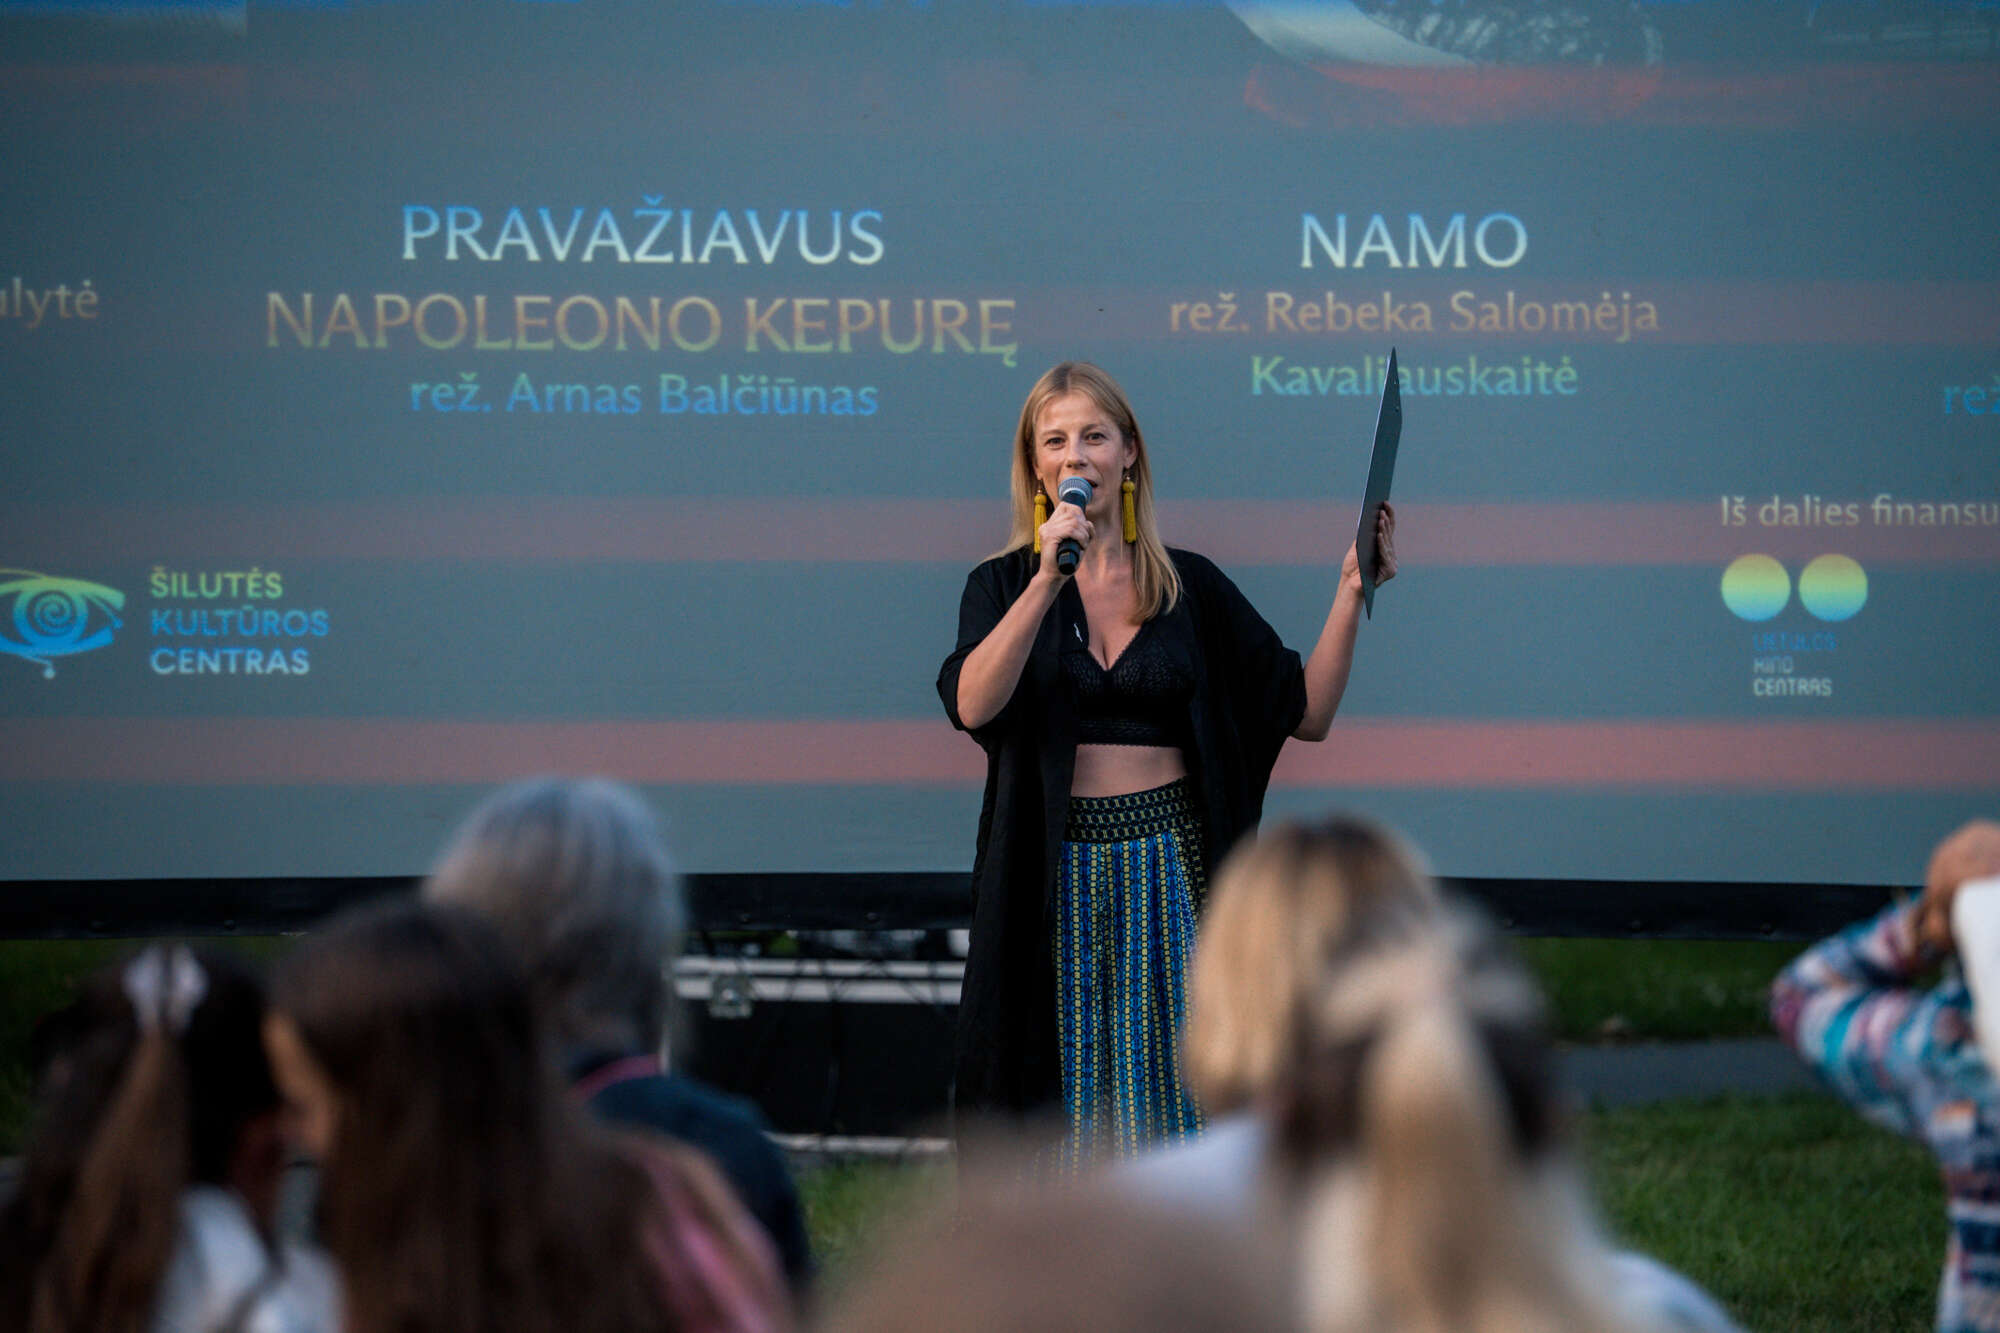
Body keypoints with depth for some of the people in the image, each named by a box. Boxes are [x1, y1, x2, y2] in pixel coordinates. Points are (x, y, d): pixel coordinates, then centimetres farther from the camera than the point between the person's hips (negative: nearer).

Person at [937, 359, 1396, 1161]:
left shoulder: (1191, 588, 9)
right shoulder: (1003, 587, 5)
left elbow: (1307, 711, 7)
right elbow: (972, 704, -15)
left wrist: (1350, 593, -4)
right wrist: (1048, 580, -20)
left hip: (1168, 875, 1)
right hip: (1057, 883, -1)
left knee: (1167, 1087, -1)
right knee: (1065, 1087, -2)